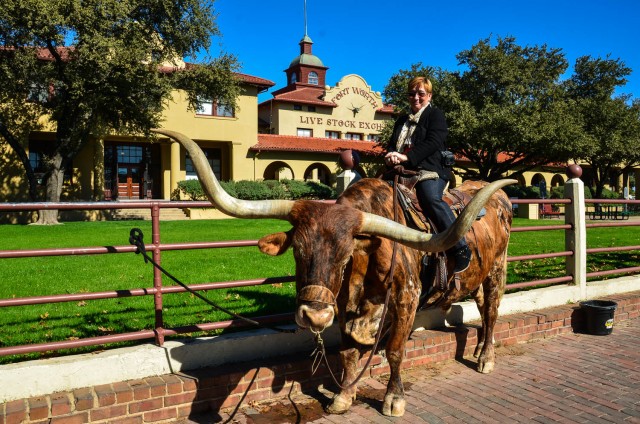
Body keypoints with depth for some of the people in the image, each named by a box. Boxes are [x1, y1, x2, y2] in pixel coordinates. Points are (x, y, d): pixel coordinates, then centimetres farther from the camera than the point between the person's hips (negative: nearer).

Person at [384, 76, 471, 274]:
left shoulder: (435, 115, 7)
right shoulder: (402, 121, 27)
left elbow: (433, 143, -9)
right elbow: (392, 144, 20)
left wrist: (407, 156, -21)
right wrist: (391, 156, -6)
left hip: (431, 169, -7)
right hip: (404, 170, 8)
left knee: (430, 198, -33)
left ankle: (461, 249, -28)